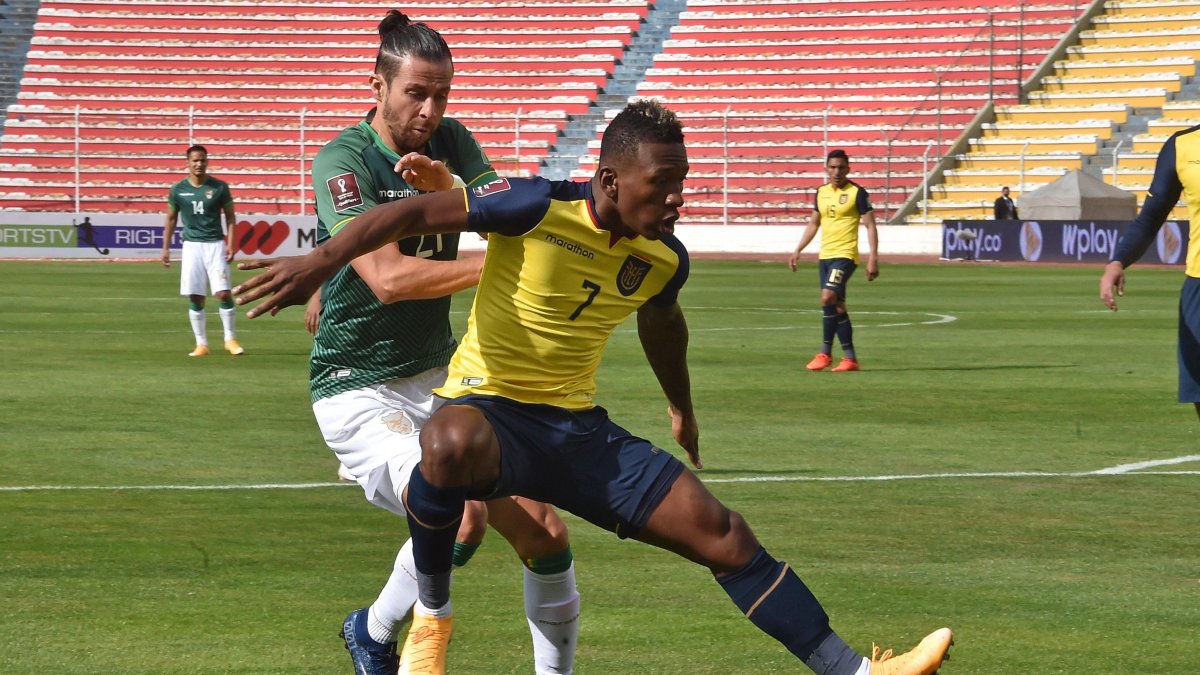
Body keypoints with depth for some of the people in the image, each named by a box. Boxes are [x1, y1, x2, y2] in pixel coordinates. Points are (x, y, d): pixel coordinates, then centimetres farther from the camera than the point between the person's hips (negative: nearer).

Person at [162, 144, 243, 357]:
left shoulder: (219, 187, 0)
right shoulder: (178, 190, 3)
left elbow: (230, 216, 6)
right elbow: (171, 220, 12)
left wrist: (230, 244, -5)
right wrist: (166, 248, 8)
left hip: (215, 244, -1)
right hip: (191, 245, 1)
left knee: (223, 293, -9)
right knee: (195, 298, 0)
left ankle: (230, 339, 6)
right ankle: (201, 344, 8)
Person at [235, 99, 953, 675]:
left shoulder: (664, 257, 2)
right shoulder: (539, 209, -17)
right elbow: (419, 212, -15)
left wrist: (682, 408, 39)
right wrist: (323, 261, -25)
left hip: (578, 428, 5)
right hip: (489, 411, -5)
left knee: (723, 534, -4)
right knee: (454, 443, -44)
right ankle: (433, 613, -20)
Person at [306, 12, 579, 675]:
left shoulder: (450, 143, 3)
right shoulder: (344, 160, -17)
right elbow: (388, 278, -29)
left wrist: (448, 188, -25)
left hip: (440, 374, 7)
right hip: (358, 390, -7)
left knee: (545, 532, -3)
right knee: (461, 517, -25)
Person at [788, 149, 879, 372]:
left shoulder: (857, 193, -6)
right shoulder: (822, 192, 12)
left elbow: (870, 226, -8)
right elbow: (814, 223, 23)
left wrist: (873, 258, -15)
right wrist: (798, 251, 18)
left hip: (845, 255, -7)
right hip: (825, 255, 7)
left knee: (828, 297, -20)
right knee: (837, 306, 6)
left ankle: (825, 352, -10)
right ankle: (850, 358, 11)